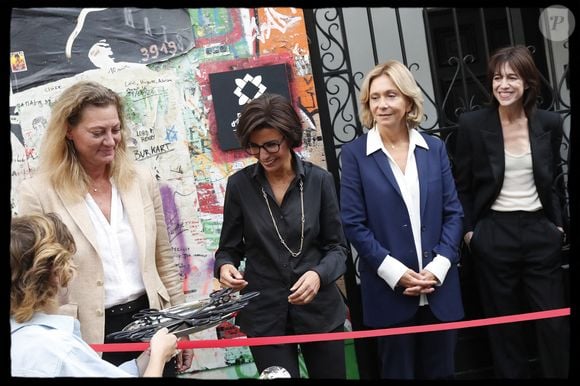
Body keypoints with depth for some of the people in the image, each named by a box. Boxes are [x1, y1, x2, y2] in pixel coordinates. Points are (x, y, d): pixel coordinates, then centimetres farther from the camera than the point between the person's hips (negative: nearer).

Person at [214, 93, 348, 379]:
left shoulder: (319, 180, -4)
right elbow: (229, 248, 4)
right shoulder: (239, 185, -4)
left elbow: (337, 246, 0)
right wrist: (225, 266, -18)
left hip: (320, 309, 1)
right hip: (264, 314, -1)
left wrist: (319, 274, -20)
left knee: (331, 374, 14)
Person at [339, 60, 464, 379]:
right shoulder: (354, 153, -3)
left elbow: (453, 212, 5)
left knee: (441, 372, 15)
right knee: (398, 372, 9)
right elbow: (353, 223, -7)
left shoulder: (434, 148, 6)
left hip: (440, 288, 3)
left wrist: (438, 267, -8)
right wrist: (395, 273, -14)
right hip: (389, 291, -3)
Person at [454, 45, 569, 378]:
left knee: (555, 323, 6)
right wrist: (468, 230, -3)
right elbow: (463, 185, 1)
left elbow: (553, 182, 13)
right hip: (494, 235, -2)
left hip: (540, 232, 2)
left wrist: (558, 225, 7)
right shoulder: (472, 124, -5)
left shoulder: (550, 123, 2)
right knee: (505, 325, 9)